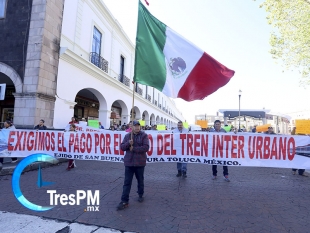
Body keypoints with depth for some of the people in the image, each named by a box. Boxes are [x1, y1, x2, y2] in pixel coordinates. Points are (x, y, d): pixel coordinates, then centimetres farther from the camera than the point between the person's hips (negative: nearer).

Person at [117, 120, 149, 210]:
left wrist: (134, 148, -16)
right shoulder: (127, 135, 7)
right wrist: (128, 143, -16)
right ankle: (124, 201, 9)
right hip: (128, 162, 2)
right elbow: (122, 147, 4)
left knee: (140, 181, 16)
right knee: (127, 182, 2)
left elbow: (146, 147, -14)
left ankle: (140, 195, 38)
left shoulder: (144, 135, -4)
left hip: (140, 162, -2)